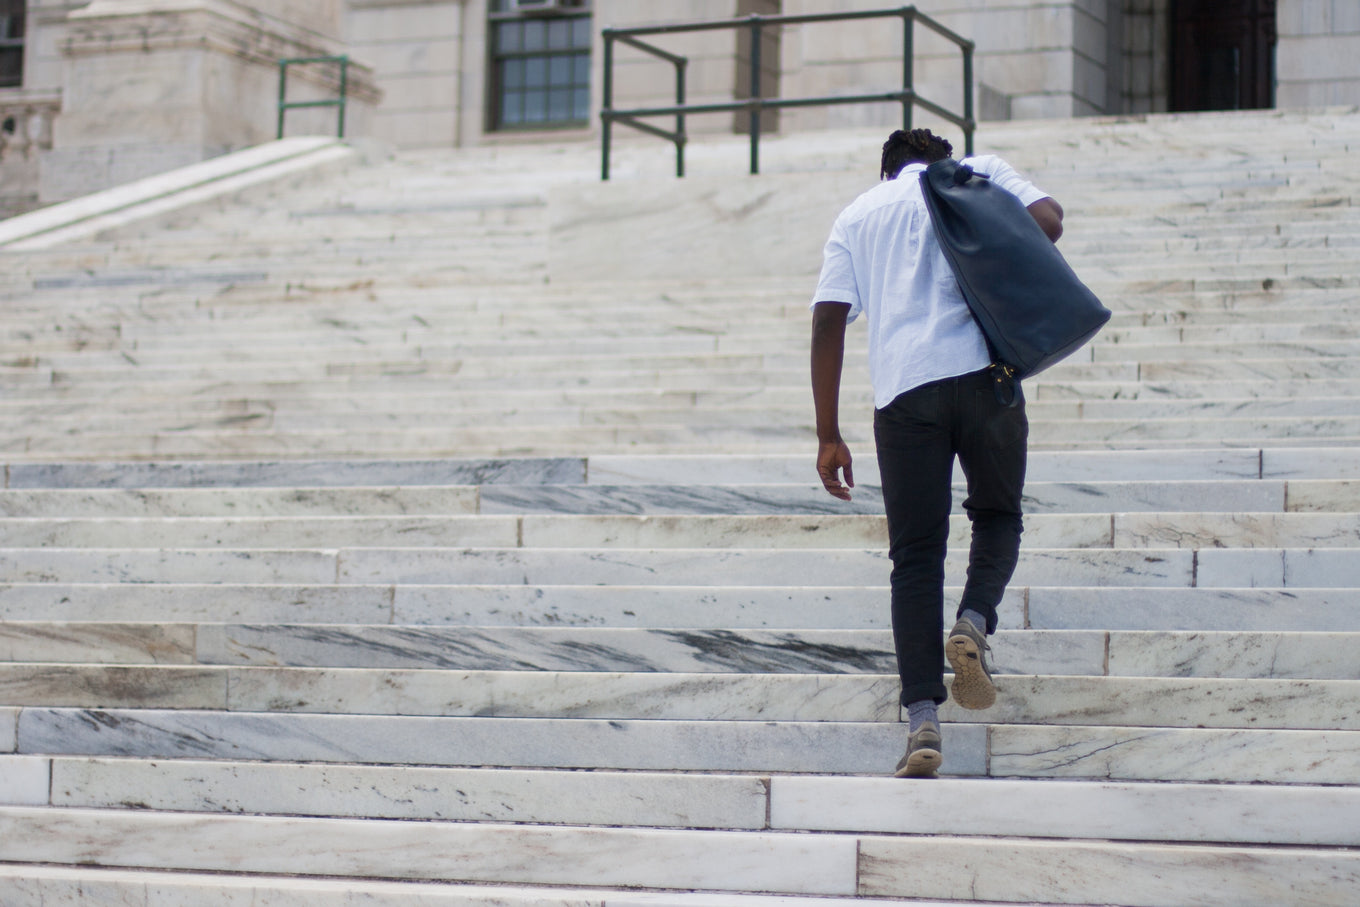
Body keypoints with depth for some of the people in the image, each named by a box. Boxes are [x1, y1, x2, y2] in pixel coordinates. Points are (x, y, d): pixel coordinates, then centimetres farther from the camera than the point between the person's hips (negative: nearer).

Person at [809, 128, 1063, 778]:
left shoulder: (856, 216, 22)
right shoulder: (978, 172, 18)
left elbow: (828, 320, 11)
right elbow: (1047, 219, -1)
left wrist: (828, 436, 11)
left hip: (903, 389, 1)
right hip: (984, 371, -1)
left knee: (915, 556, 4)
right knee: (998, 514, 21)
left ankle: (922, 722, -7)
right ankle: (974, 622, -7)